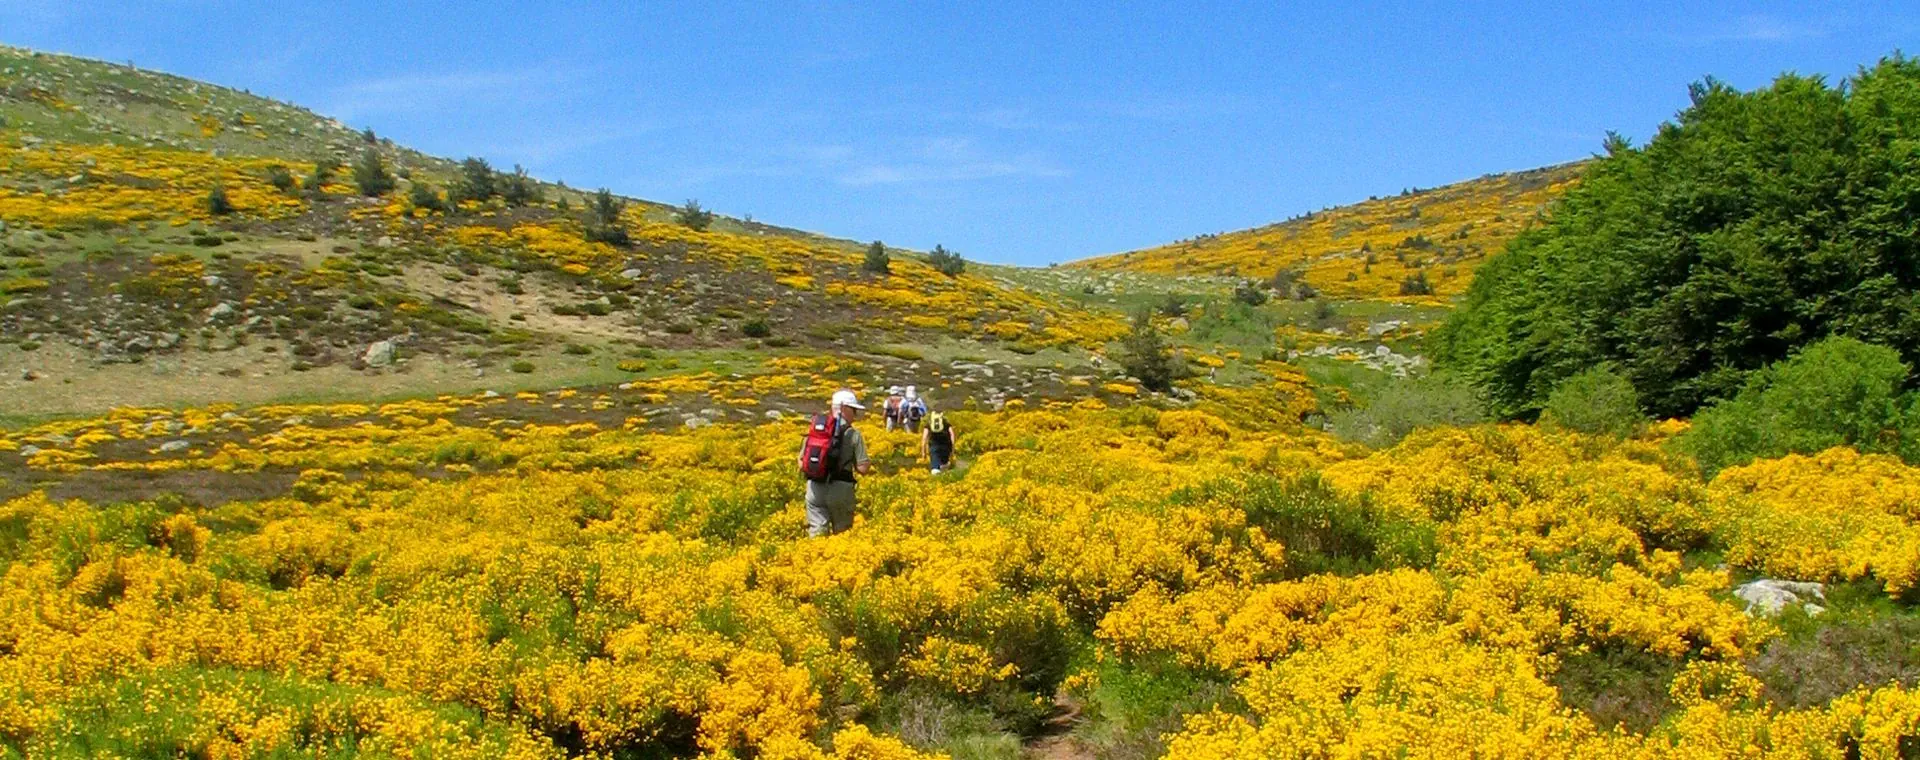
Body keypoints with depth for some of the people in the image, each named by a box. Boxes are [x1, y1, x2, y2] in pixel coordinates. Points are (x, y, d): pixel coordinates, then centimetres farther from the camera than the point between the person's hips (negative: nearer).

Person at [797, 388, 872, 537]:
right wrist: (869, 463, 15)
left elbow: (802, 464, 10)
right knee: (842, 534, 12)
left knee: (817, 534, 2)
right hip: (840, 489, -3)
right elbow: (863, 468, -7)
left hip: (815, 489, 3)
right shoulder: (853, 434, -3)